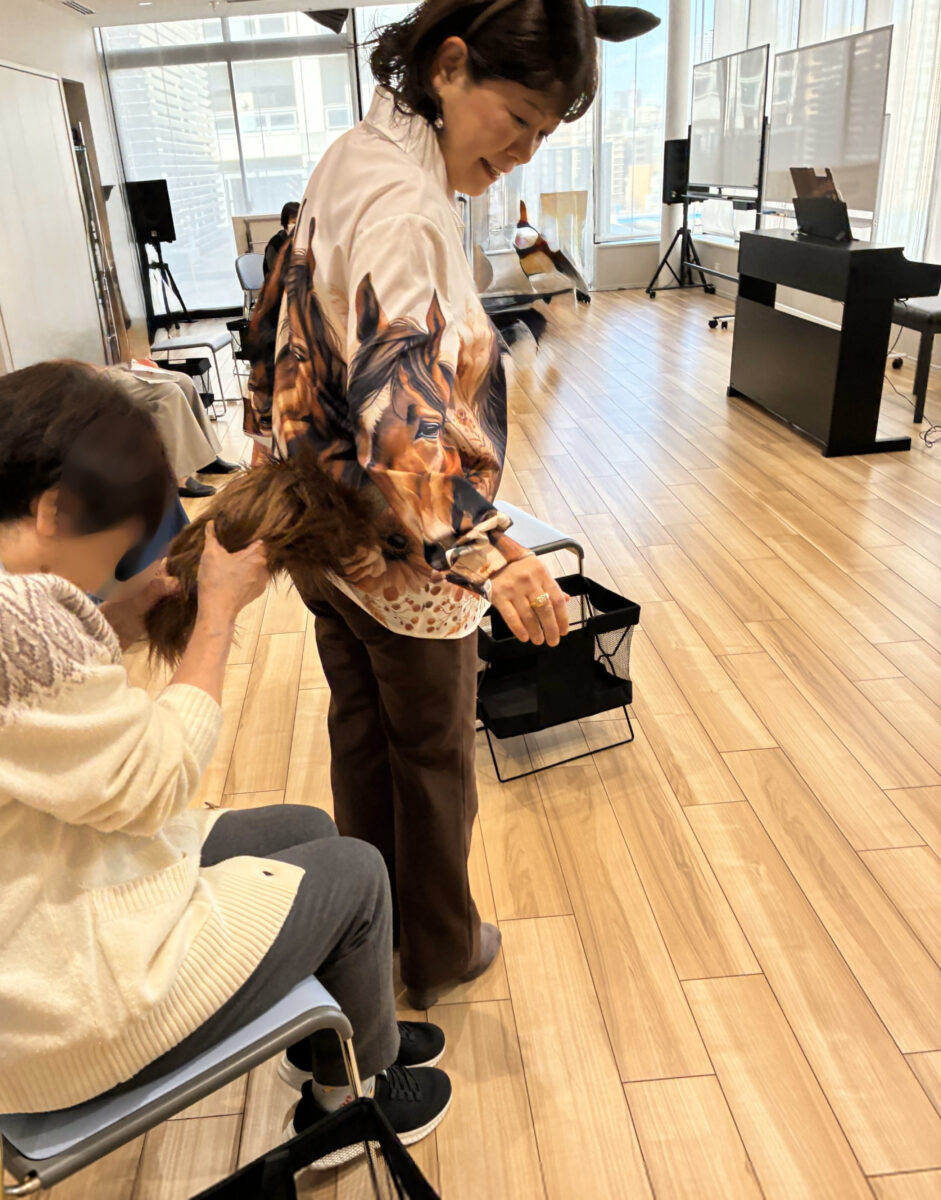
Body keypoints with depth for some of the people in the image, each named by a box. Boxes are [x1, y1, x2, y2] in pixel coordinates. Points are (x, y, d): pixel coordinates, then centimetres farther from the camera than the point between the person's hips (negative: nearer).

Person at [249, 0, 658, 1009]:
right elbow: (401, 408, -34)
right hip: (400, 552, -9)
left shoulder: (355, 155, 6)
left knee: (360, 728, 22)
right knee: (432, 758, 11)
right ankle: (440, 953, 34)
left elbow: (285, 317, 16)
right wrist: (493, 555, -33)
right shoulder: (406, 206, -25)